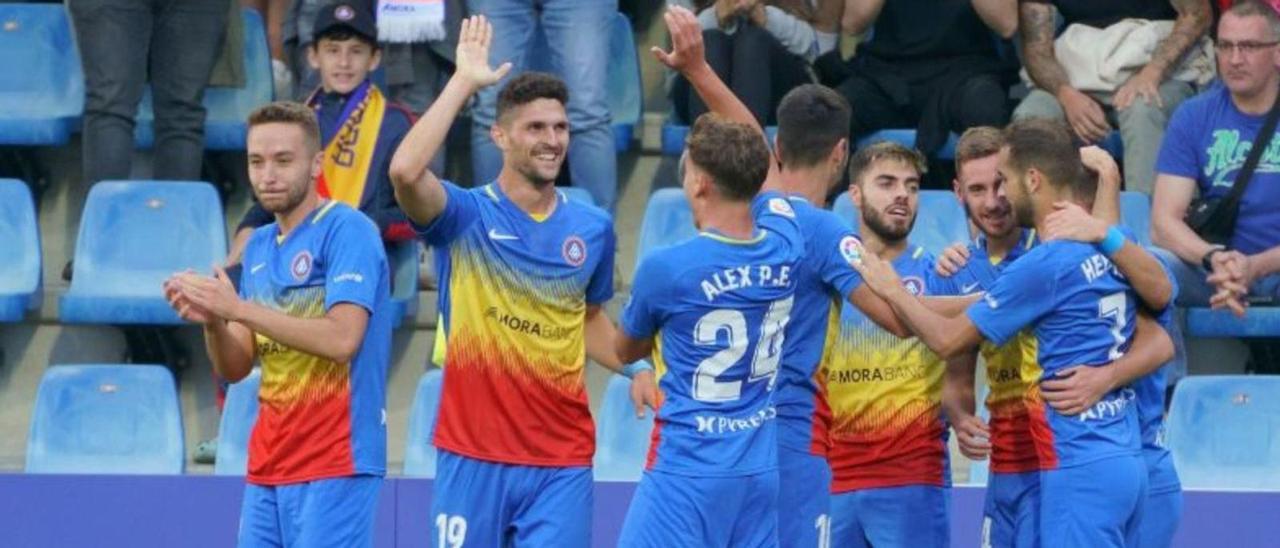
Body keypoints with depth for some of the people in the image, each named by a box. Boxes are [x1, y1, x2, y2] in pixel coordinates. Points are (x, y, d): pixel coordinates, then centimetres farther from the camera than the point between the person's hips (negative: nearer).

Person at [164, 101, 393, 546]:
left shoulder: (347, 230, -8)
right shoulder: (259, 246, 15)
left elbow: (342, 338, -21)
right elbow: (234, 368, 14)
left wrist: (239, 309, -20)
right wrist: (211, 320, -7)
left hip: (334, 464, -8)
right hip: (266, 468, 8)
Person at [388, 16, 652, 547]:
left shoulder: (592, 227, 8)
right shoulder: (466, 216, -5)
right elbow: (405, 172, -26)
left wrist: (636, 371, 6)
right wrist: (463, 81, -20)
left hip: (562, 463, 2)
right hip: (473, 457, -2)